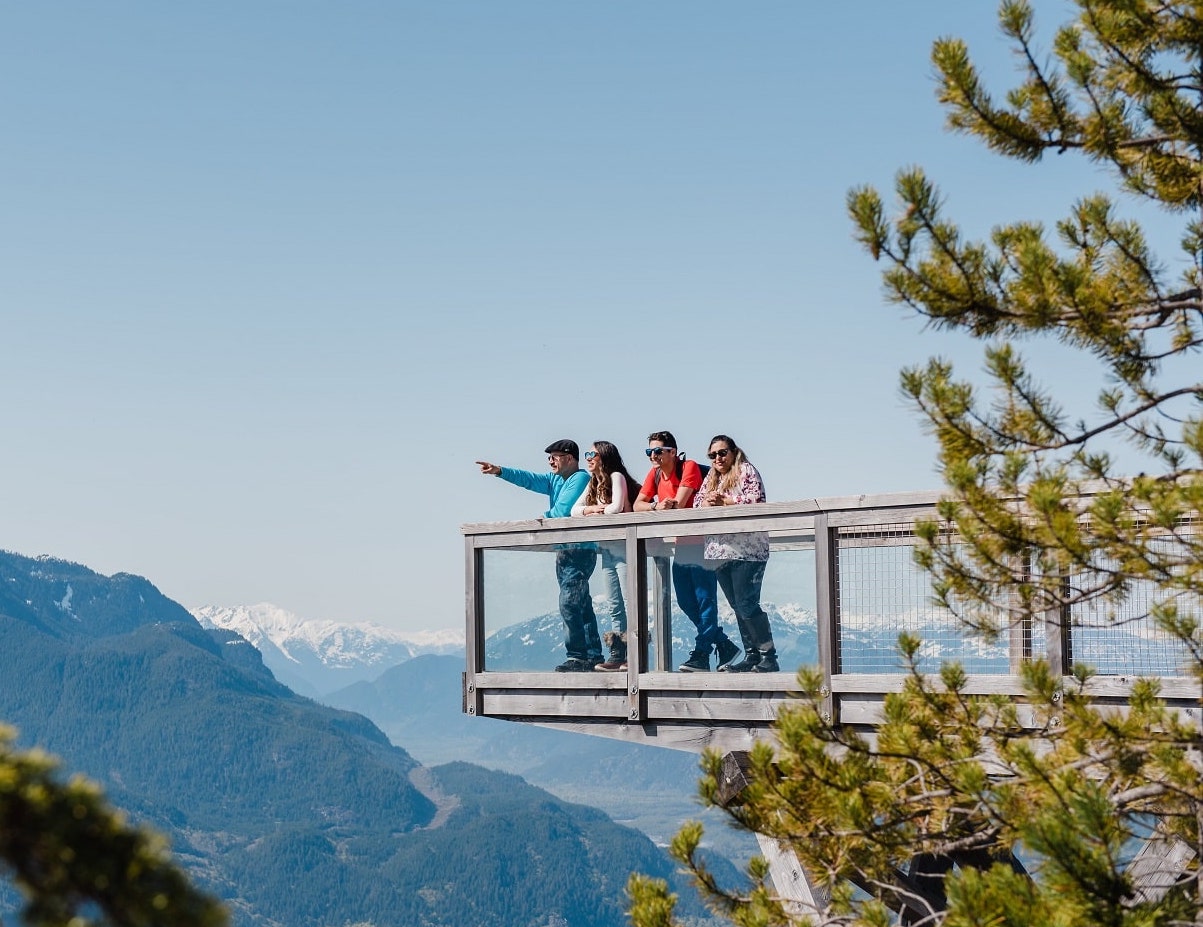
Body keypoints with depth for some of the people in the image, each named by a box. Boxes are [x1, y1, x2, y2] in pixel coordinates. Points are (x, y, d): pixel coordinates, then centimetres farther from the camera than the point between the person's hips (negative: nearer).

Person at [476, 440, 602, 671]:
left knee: (569, 603, -14)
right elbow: (529, 479, 11)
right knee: (581, 605, 10)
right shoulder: (556, 480, 18)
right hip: (565, 550, 10)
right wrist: (499, 471, 0)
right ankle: (592, 656, 12)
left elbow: (563, 511, -16)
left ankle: (577, 657, -13)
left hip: (579, 551, -10)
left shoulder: (580, 479, -9)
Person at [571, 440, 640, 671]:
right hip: (607, 548, 9)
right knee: (615, 605, 8)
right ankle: (617, 656, 9)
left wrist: (595, 513, -3)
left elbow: (617, 507, -18)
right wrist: (591, 508, -8)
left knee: (630, 602, -10)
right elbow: (575, 509, 12)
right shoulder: (593, 484, 19)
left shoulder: (616, 477, -5)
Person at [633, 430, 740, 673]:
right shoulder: (654, 474, 8)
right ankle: (725, 645, 19)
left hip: (699, 542, -8)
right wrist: (656, 506, -18)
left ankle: (701, 654, -7)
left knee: (705, 600, -6)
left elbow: (679, 504, -22)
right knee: (686, 602, 9)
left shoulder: (689, 467, -13)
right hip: (679, 545, 8)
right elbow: (637, 505, 1)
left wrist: (665, 507, -7)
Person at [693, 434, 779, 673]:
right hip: (720, 551, 7)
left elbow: (756, 498, -13)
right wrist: (707, 502, -7)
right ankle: (751, 656, 13)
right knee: (738, 606, 8)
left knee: (747, 604, -12)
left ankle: (768, 658, -9)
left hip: (746, 549, -7)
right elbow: (697, 503, 15)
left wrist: (724, 500, -12)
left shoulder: (746, 470, 0)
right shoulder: (711, 477, 20)